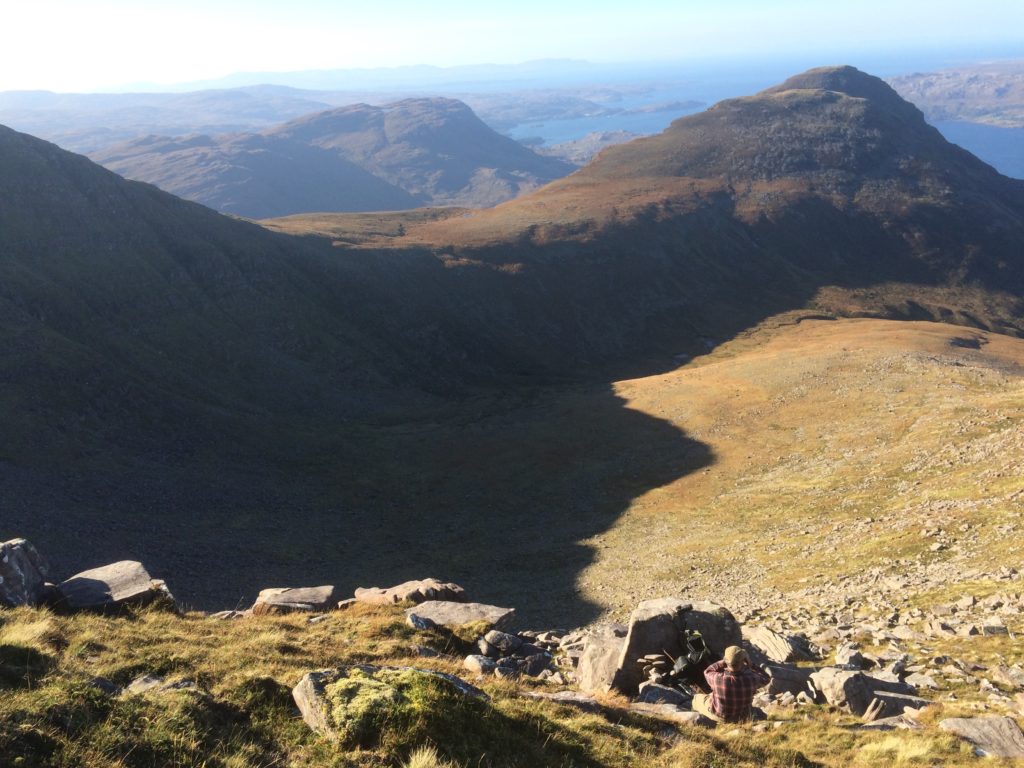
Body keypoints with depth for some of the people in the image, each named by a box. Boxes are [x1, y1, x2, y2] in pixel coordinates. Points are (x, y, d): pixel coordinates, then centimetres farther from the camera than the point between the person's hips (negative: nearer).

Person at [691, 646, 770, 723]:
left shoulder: (718, 679, -36)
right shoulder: (750, 679, -33)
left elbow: (708, 672, -9)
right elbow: (766, 679, -8)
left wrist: (724, 662, -14)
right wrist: (750, 666, -10)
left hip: (720, 716, -2)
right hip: (741, 717, 2)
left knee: (698, 698, 26)